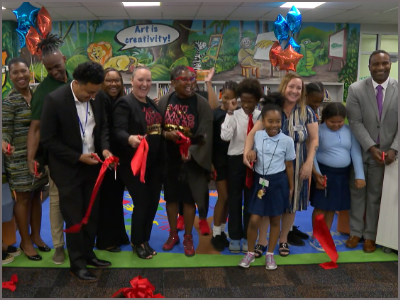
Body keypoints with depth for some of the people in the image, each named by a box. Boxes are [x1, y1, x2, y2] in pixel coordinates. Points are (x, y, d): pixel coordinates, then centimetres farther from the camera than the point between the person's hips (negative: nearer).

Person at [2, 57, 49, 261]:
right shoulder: (9, 101, -11)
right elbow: (5, 130, -14)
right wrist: (4, 144, -34)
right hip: (20, 157, -5)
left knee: (36, 195, 15)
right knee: (23, 198, 5)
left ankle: (36, 235, 30)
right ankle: (25, 241, 19)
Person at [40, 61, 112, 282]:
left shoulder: (95, 98, -3)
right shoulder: (55, 100, -19)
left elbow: (102, 126, 9)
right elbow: (47, 140, -16)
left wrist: (104, 148, -10)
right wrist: (78, 158, -19)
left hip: (91, 165, 5)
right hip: (68, 169, -5)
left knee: (92, 215, 14)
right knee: (74, 219, 4)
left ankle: (88, 254, 32)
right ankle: (77, 264, 20)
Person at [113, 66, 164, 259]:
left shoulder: (152, 104, 14)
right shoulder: (124, 103, -10)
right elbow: (118, 130, -23)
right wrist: (130, 138, -42)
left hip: (154, 162, 7)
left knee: (153, 201, 12)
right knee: (141, 203, -1)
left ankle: (144, 240, 30)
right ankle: (137, 242, 22)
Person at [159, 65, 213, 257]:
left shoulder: (201, 104, -7)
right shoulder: (164, 102, -1)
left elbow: (206, 135, -9)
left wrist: (192, 152, -23)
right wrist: (166, 134, -17)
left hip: (191, 159, -2)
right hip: (169, 158, 2)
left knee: (189, 199, 6)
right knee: (171, 197, 12)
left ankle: (188, 237, 22)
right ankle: (173, 234, 30)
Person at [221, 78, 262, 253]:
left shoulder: (261, 117, -2)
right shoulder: (234, 115, -8)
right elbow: (225, 136, -23)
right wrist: (230, 112, -22)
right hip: (236, 159, -1)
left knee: (251, 199, 11)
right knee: (234, 198, 8)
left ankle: (247, 237, 26)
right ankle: (234, 237, 23)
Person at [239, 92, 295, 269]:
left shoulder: (287, 140, -7)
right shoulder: (257, 136, -3)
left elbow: (289, 165, 1)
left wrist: (291, 187, 6)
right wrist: (251, 153, -11)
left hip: (278, 182, -1)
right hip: (260, 181, 1)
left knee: (275, 220, 10)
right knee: (254, 220, -1)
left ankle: (270, 254, 26)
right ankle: (250, 253, 20)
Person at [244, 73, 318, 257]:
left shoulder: (307, 112, 0)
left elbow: (314, 139, 1)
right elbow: (254, 132, -12)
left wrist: (309, 162, -10)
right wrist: (246, 152, -27)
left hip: (295, 166, 2)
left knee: (291, 202, 11)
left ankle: (283, 239, 30)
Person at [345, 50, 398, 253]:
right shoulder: (356, 89, -7)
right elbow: (355, 123, -11)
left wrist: (393, 149, -16)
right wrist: (371, 148, -18)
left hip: (386, 152, 0)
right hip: (360, 151, 0)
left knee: (376, 195, 11)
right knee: (357, 192, 11)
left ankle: (370, 235, 25)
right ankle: (355, 232, 27)